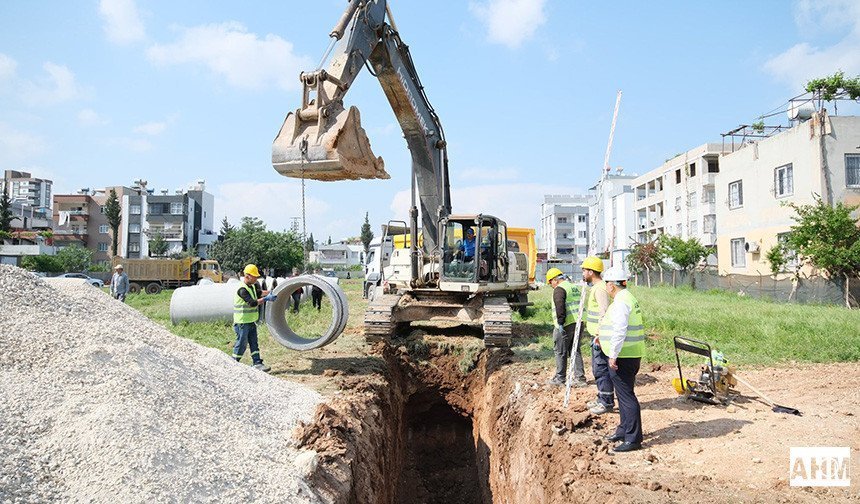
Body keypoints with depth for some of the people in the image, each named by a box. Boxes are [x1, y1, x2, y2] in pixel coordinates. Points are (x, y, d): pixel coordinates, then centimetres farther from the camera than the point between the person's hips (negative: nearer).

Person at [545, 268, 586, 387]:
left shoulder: (559, 289, -11)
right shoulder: (576, 287, 18)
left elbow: (560, 306, -24)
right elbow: (581, 305, 21)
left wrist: (560, 322, -22)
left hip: (566, 325, -9)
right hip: (578, 323, 9)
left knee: (560, 352, 3)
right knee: (575, 350, 13)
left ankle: (560, 378, 11)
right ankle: (580, 378, 13)